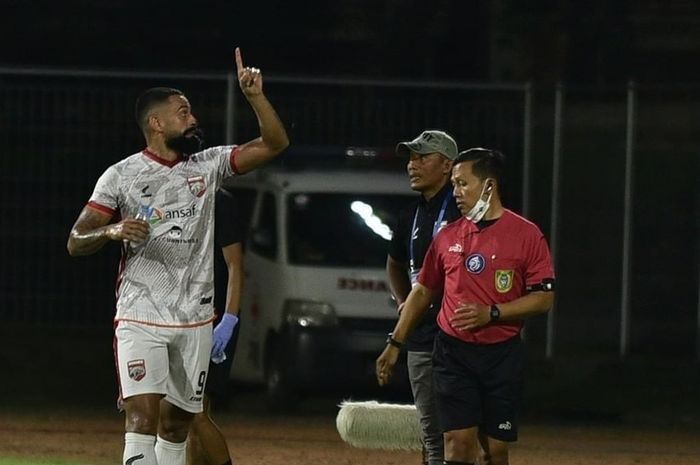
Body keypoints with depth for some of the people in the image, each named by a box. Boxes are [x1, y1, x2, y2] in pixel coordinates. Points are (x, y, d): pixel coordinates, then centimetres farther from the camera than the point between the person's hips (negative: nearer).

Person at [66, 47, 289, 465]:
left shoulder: (208, 165, 9)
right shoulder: (121, 176, -1)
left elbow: (275, 144, 5)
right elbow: (76, 242, -3)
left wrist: (255, 97, -8)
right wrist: (113, 231, -23)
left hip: (195, 321, 4)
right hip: (141, 318, -4)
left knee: (178, 423, 9)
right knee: (143, 413, -18)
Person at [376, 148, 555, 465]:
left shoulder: (526, 235, -3)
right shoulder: (448, 236, 7)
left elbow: (544, 298, -6)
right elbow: (423, 291, 17)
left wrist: (491, 313, -17)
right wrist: (395, 343, 14)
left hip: (502, 356, -2)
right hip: (453, 353, 2)